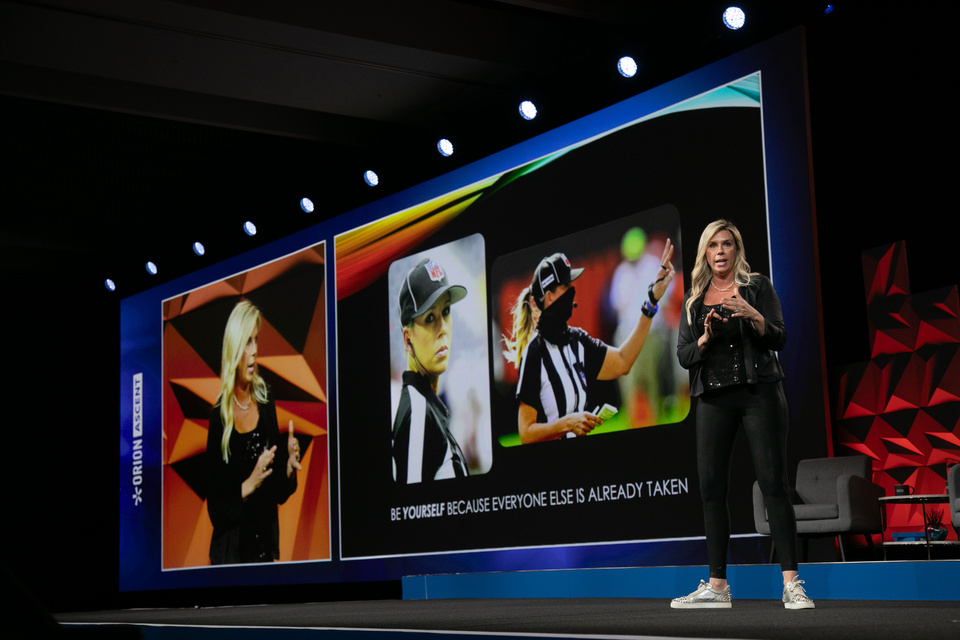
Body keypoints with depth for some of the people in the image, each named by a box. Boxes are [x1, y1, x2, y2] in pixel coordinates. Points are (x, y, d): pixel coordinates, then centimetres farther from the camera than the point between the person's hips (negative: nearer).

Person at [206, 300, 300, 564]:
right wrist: (249, 484, -25)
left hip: (267, 542, 5)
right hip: (232, 550, -4)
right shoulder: (219, 417, -13)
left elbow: (278, 493, 7)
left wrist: (290, 467, -12)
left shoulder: (265, 401, 1)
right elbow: (215, 510, -13)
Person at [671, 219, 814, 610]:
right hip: (714, 398, 4)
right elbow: (683, 355, 9)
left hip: (759, 392, -3)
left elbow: (779, 340, -2)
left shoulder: (757, 286, 6)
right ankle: (716, 586, 7)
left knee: (773, 482, -9)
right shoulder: (694, 299, 15)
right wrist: (705, 338, -11)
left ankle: (791, 584, -9)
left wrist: (753, 315, -19)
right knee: (711, 487, 0)